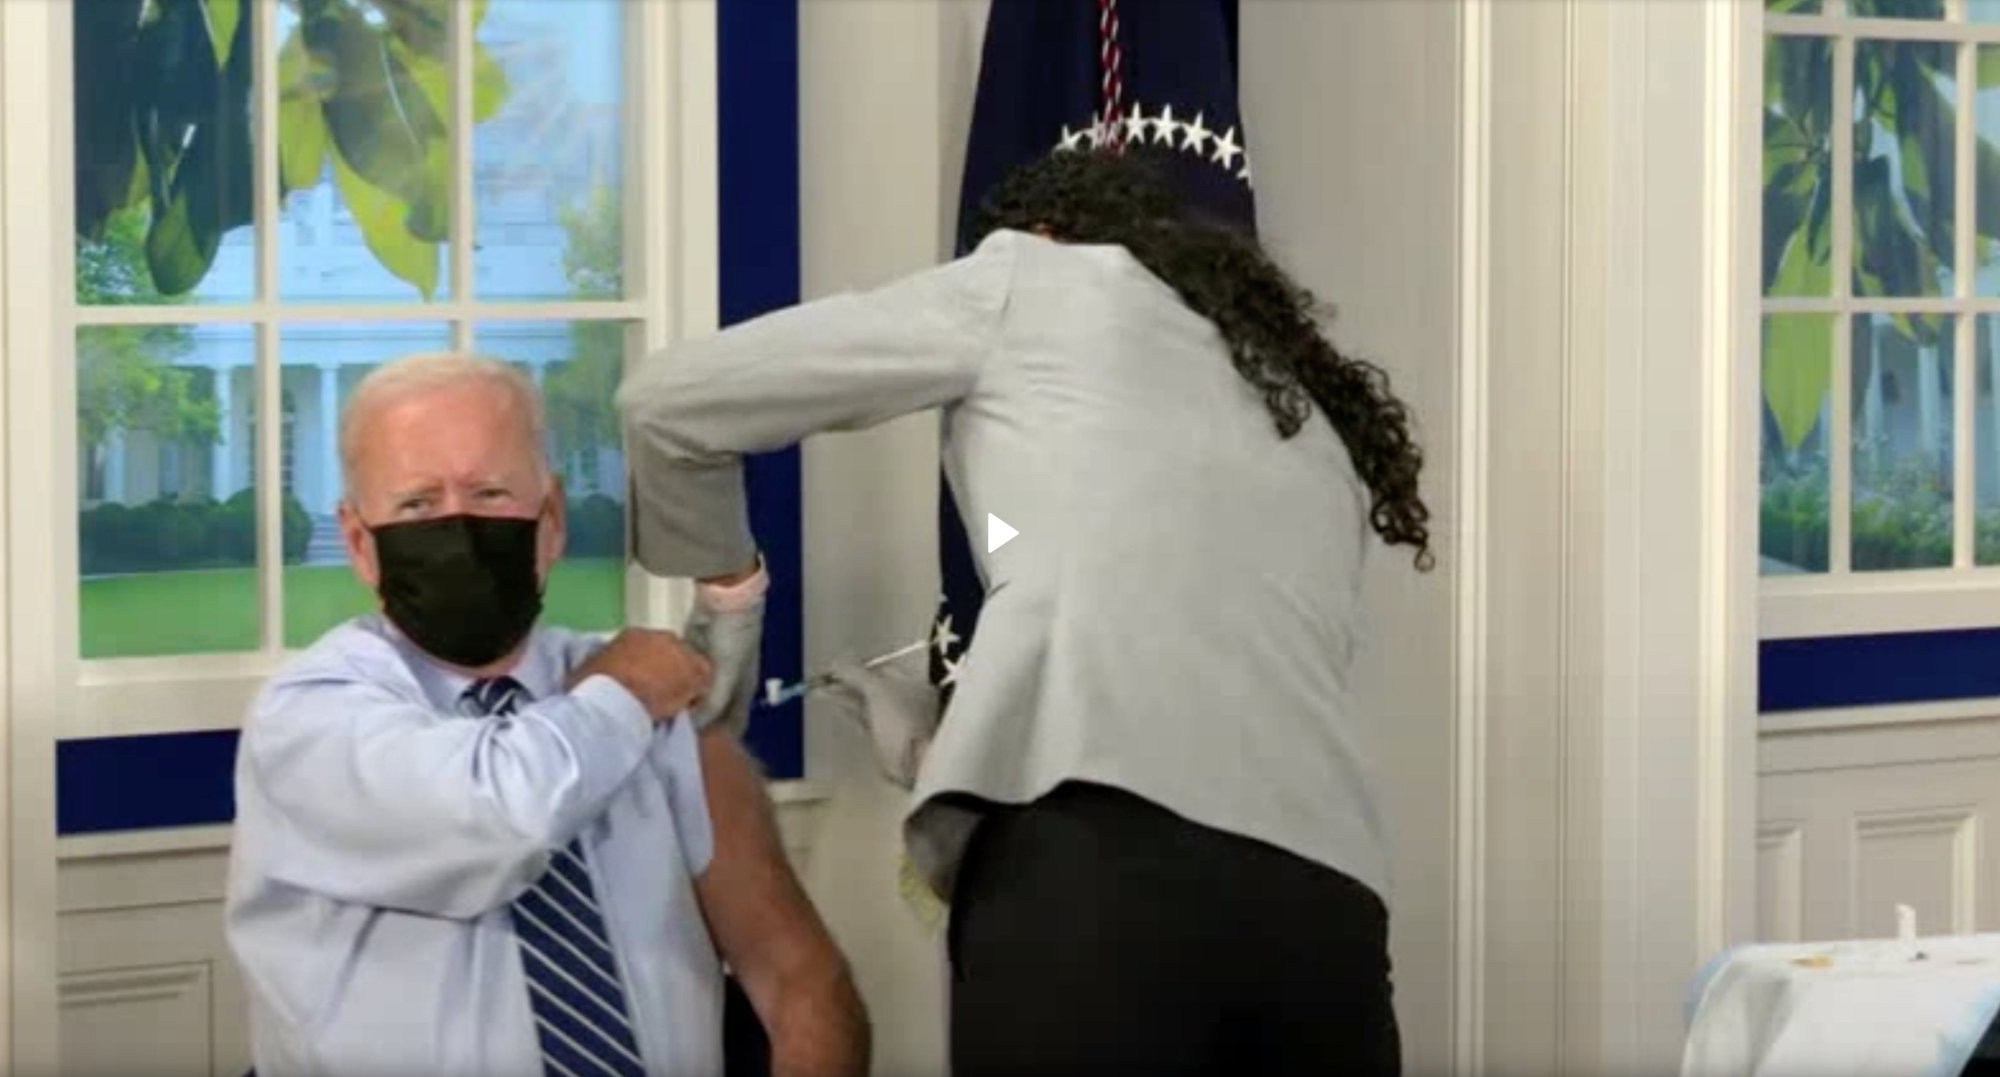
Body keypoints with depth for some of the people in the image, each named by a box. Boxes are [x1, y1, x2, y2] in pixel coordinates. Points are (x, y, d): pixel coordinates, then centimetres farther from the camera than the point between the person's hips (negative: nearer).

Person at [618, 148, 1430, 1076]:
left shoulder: (1035, 281, 19)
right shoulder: (1317, 424, 33)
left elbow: (668, 402, 21)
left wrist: (716, 585, 39)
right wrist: (953, 747, 41)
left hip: (1100, 857, -6)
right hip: (1324, 897, 6)